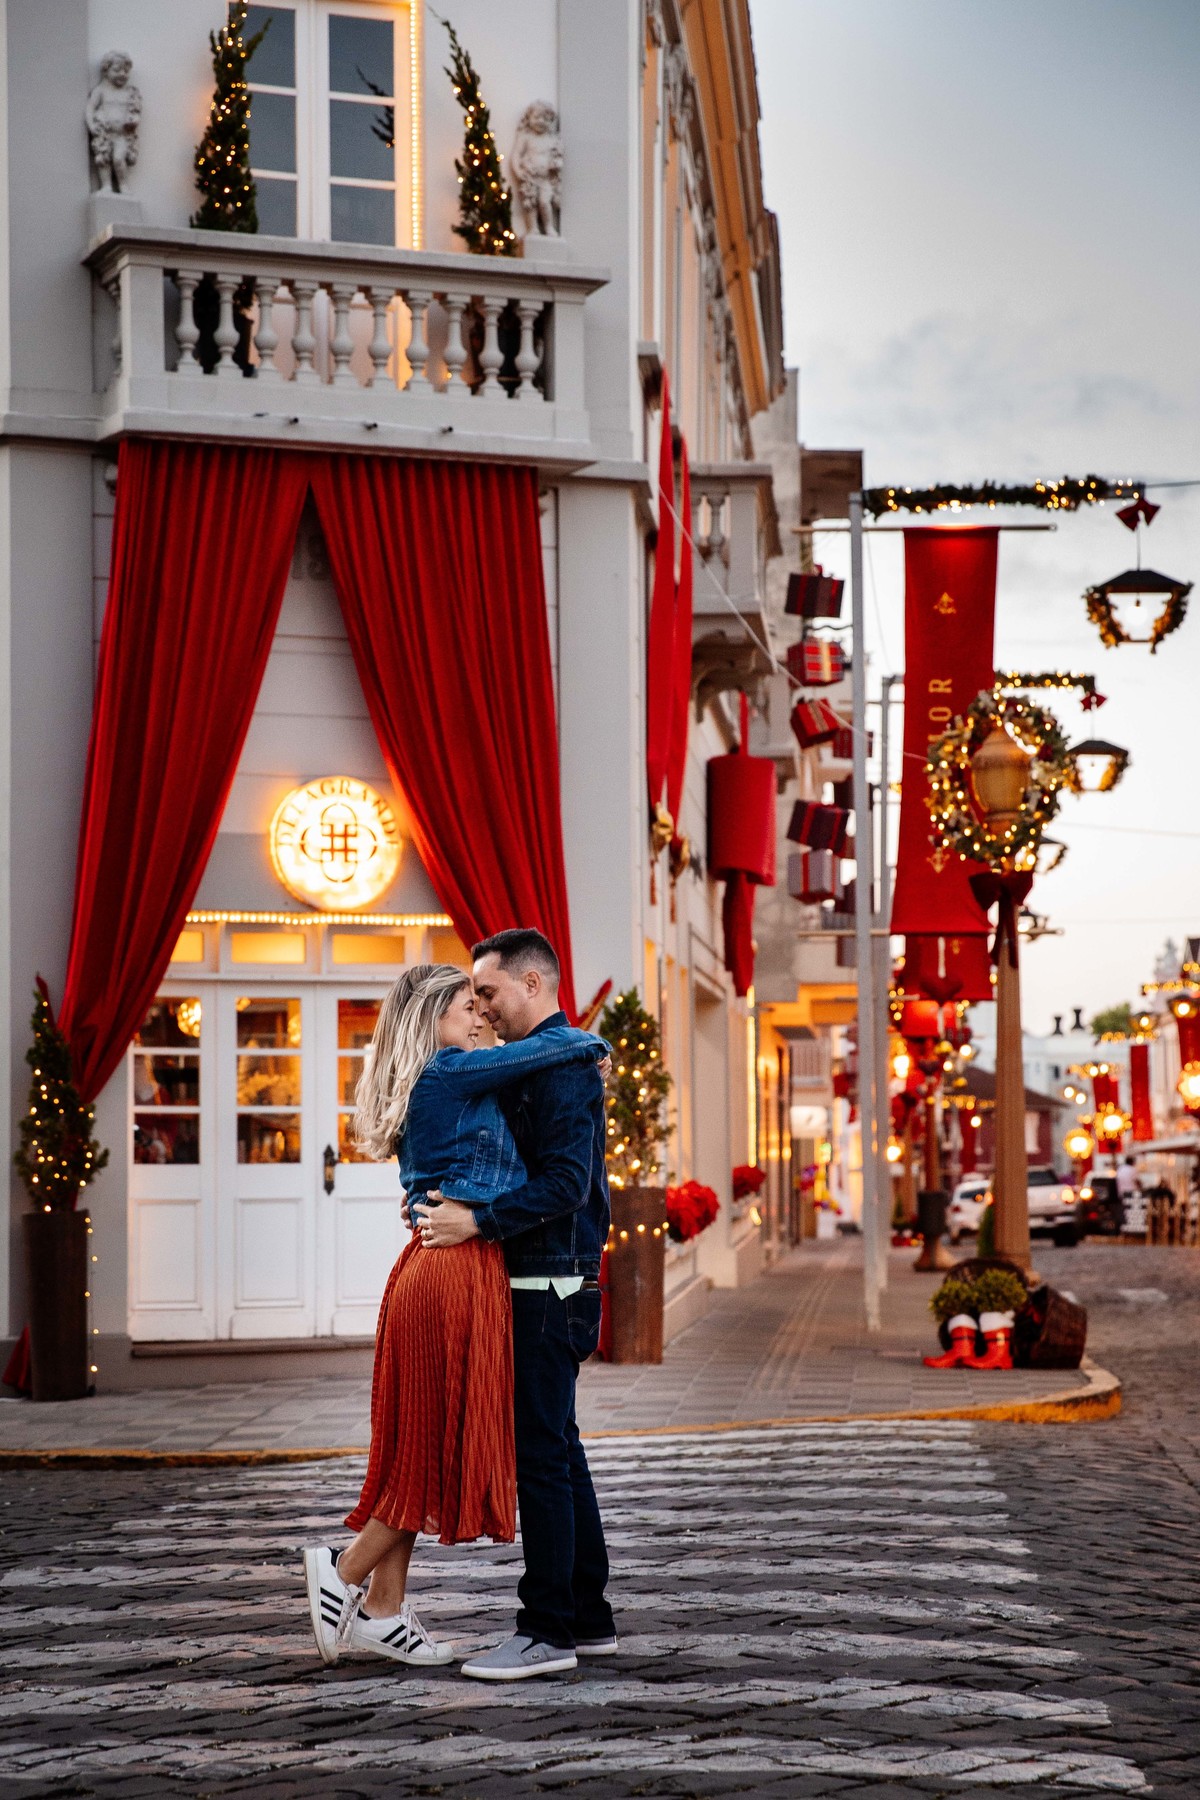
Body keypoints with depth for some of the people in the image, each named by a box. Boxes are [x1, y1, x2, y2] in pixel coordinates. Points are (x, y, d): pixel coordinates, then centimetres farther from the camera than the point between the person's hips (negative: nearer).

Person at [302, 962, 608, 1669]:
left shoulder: (431, 1084, 18)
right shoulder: (450, 1073, -11)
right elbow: (554, 1044, -13)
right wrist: (594, 1047, 8)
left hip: (432, 1268, 10)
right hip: (458, 1271, -10)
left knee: (426, 1445, 11)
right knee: (450, 1441, -2)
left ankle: (383, 1610, 14)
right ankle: (346, 1572, 4)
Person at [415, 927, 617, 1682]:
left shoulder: (559, 1065, -14)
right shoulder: (547, 1060, 18)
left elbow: (566, 1182, -24)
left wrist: (478, 1221, -23)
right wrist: (453, 1201, 11)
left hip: (549, 1289, -11)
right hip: (549, 1286, 11)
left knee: (539, 1454, -7)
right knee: (559, 1452, 14)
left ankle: (549, 1631, -3)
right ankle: (588, 1618, 20)